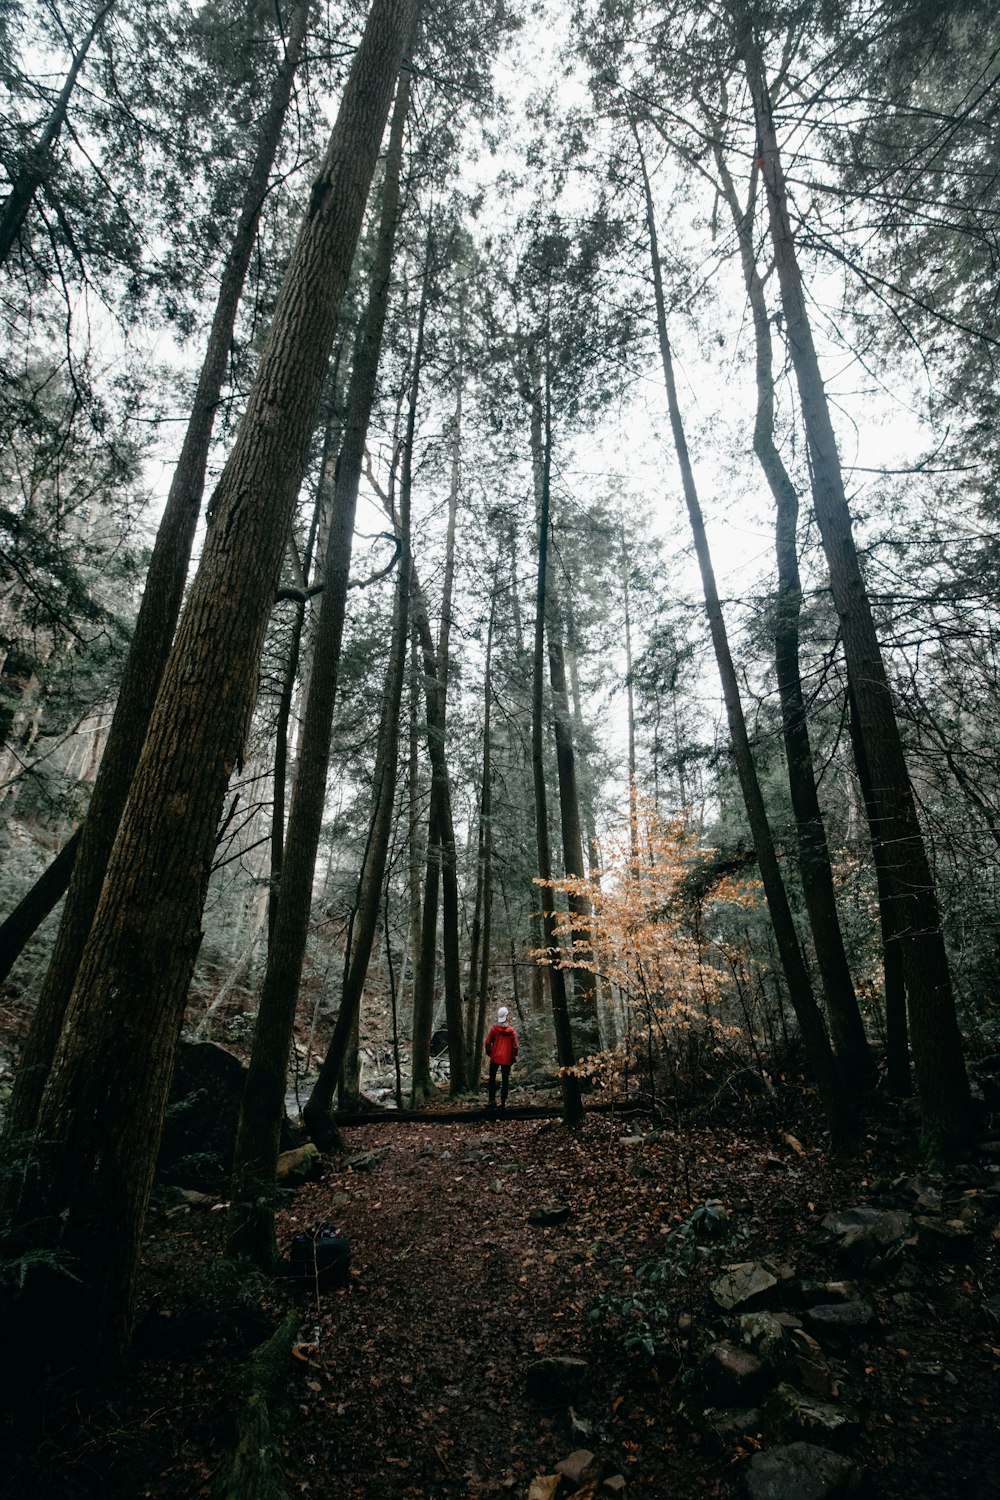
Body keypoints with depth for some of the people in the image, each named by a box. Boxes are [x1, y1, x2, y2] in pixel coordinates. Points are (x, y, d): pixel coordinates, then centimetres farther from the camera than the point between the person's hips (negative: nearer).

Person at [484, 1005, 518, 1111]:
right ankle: (503, 1102, 9)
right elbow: (515, 1046, -5)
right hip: (507, 1059, 0)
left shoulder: (494, 1029, -8)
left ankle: (492, 1100, 5)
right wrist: (513, 1058, 8)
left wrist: (489, 1053, 11)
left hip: (495, 1058, 0)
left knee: (492, 1079, 12)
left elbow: (488, 1042, -6)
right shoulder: (512, 1030, -6)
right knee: (505, 1080, 9)